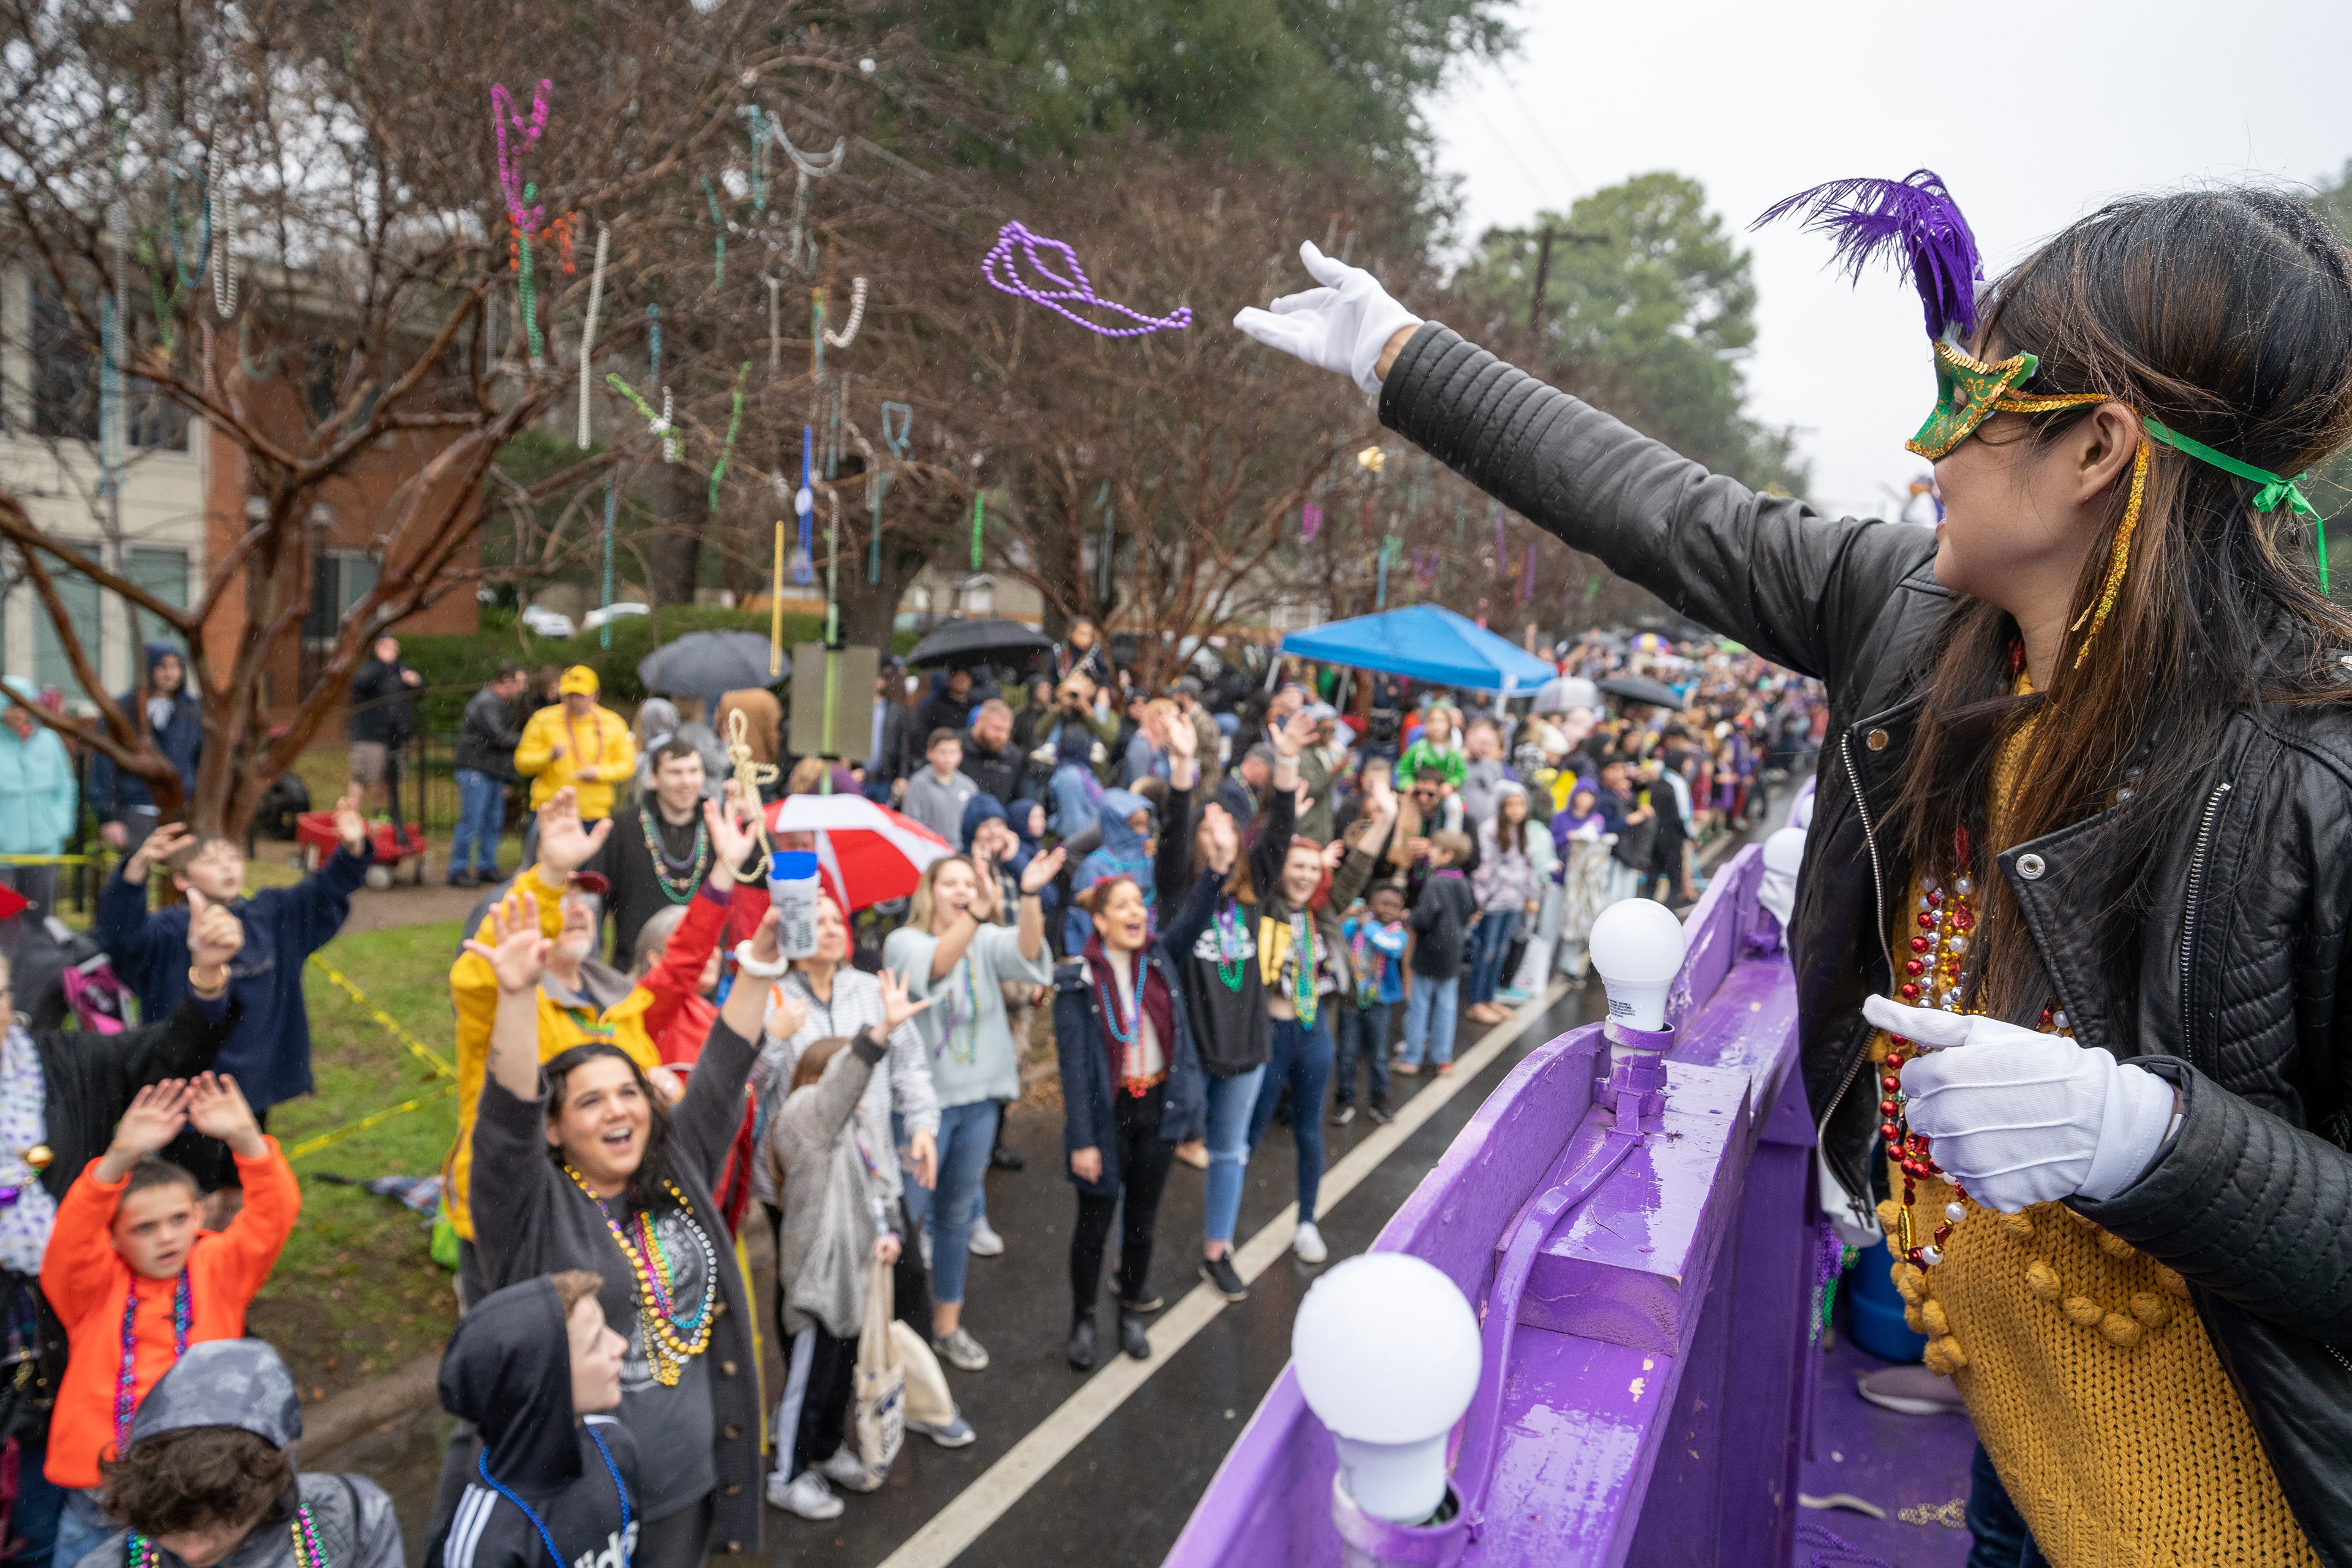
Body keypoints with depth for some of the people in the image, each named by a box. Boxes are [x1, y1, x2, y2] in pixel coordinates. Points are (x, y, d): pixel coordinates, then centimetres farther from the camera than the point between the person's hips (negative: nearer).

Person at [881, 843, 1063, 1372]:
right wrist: (975, 914, -48)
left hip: (979, 1099, 5)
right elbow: (935, 966, -33)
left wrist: (1030, 895, -37)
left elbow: (1026, 953, -20)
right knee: (906, 1219, 2)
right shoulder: (904, 941, -10)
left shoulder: (988, 941, 2)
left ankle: (948, 1324, 30)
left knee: (957, 1215, 17)